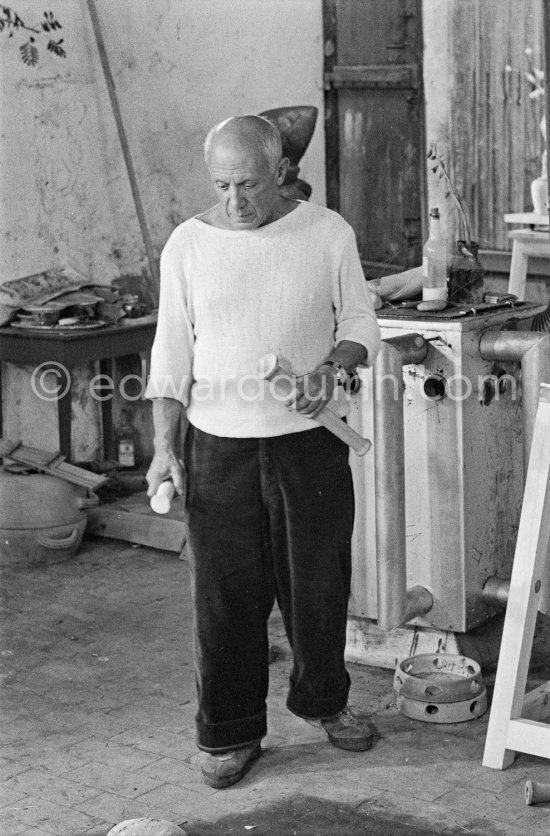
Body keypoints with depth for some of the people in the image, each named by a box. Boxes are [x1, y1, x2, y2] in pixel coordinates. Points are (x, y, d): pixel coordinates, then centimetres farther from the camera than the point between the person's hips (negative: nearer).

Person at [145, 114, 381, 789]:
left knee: (319, 582, 11)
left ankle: (323, 700, 35)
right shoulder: (188, 244, -1)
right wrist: (164, 446, -5)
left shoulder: (327, 232, -1)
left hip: (310, 439, 0)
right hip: (220, 447, 0)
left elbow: (359, 323, 5)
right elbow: (171, 353, 1)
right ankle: (230, 733, 17)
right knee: (225, 594, 3)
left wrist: (331, 368, -16)